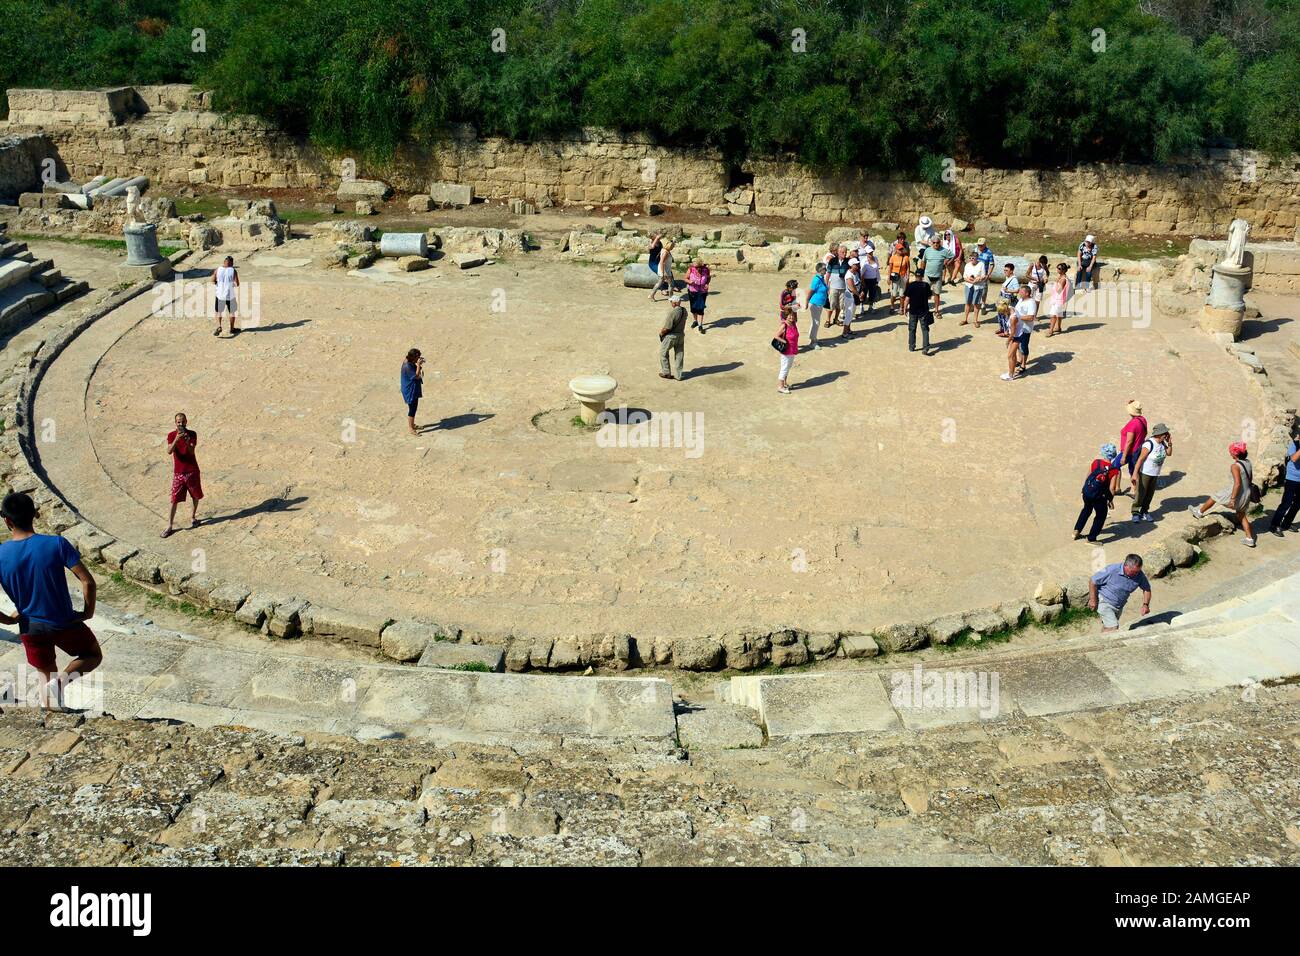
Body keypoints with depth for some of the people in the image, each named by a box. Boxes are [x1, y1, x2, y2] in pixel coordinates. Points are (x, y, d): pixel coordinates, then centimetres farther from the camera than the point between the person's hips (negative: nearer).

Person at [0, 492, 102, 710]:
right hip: (65, 624, -2)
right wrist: (88, 612, -5)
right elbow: (87, 582, -22)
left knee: (46, 675, 24)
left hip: (30, 628, 2)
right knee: (94, 655, 22)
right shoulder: (56, 544, -19)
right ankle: (61, 680, -7)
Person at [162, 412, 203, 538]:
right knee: (174, 499, -2)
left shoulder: (192, 434, -5)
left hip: (192, 471, 1)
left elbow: (191, 452, -17)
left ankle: (193, 517, 35)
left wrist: (188, 443, -37)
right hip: (178, 472, -1)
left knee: (195, 496, 13)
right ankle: (169, 526, 2)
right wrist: (176, 440, -35)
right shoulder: (171, 435, -4)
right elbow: (169, 451, -19)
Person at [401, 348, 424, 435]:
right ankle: (411, 429, 12)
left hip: (414, 390, 10)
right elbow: (417, 376, -27)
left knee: (412, 408, 22)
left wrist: (419, 365, -1)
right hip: (410, 391, -10)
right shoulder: (407, 366, -29)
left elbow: (416, 372, 13)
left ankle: (411, 424, 38)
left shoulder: (410, 363, 1)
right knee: (412, 409, 1)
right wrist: (418, 365, -29)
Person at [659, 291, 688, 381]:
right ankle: (678, 375, 23)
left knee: (663, 353, 15)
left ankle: (666, 372, 22)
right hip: (681, 335, 6)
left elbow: (667, 328, -26)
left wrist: (661, 332, -5)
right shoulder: (684, 311, -5)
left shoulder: (672, 312, -28)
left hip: (670, 336, -6)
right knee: (679, 355, 14)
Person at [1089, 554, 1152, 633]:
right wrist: (1093, 600, -15)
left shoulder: (1139, 575, -15)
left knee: (1107, 627, 20)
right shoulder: (1111, 570, -29)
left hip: (1120, 605, 6)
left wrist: (1145, 605, -14)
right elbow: (1092, 581, -19)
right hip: (1104, 602, -6)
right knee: (1113, 628, -16)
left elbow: (1146, 589, 2)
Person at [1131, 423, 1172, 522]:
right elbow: (1141, 458, -23)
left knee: (1150, 494, 12)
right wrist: (1135, 473, -24)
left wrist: (1170, 443, -7)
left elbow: (1169, 453, 11)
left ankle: (1144, 512, 23)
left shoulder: (1162, 443, -3)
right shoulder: (1149, 444, -24)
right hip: (1145, 472, -7)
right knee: (1141, 493, -3)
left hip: (1155, 474, 7)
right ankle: (1135, 512, 8)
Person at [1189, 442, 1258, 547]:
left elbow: (1237, 483, -28)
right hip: (1247, 494, 7)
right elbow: (1250, 477, 13)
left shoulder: (1235, 466, -24)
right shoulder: (1248, 462, 0)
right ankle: (1250, 539, 23)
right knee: (1242, 515, 21)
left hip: (1236, 493, -7)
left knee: (1214, 498, 19)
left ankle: (1199, 512, 40)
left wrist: (1232, 499, -23)